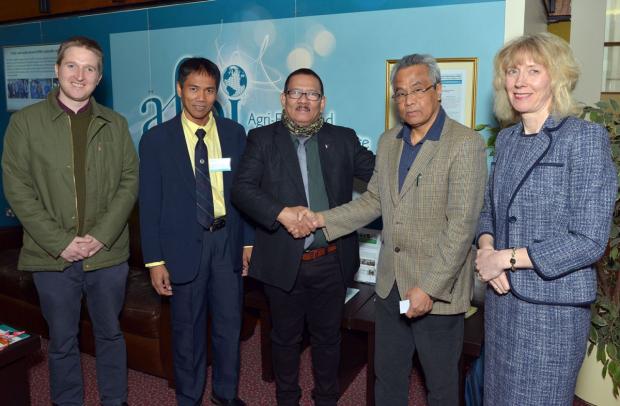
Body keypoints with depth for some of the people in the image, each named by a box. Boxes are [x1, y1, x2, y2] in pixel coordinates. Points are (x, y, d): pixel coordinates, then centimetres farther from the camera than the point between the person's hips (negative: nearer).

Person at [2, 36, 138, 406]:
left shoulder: (115, 124, 6)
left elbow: (130, 181, 1)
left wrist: (102, 235, -11)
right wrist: (60, 242, -12)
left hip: (108, 253, 2)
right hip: (52, 256, -1)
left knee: (110, 334, 15)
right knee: (62, 341, 12)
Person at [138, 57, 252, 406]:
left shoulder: (235, 133, 2)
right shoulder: (156, 140, -4)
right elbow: (150, 204, -5)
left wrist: (248, 241, 3)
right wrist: (155, 260, -7)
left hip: (228, 240, 2)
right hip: (184, 244, -2)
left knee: (230, 324, 13)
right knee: (188, 328, 12)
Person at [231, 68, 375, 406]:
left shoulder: (343, 139, 6)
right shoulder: (262, 139, 0)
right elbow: (242, 188, -10)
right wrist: (282, 213, -23)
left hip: (332, 261, 2)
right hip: (283, 262, -1)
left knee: (327, 337, 18)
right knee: (285, 337, 17)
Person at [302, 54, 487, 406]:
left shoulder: (466, 144, -14)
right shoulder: (389, 141, 8)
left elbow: (462, 224, -19)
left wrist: (429, 288, -21)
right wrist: (324, 219, 3)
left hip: (438, 290, -5)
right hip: (391, 284, 6)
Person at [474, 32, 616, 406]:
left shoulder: (585, 138, -12)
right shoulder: (506, 139, 8)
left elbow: (589, 241, -17)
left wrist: (507, 258, -16)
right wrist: (486, 247, -5)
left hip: (553, 306, -6)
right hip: (501, 298, 6)